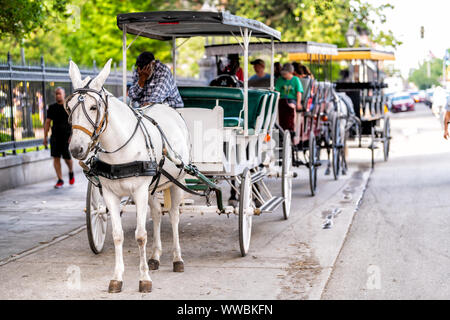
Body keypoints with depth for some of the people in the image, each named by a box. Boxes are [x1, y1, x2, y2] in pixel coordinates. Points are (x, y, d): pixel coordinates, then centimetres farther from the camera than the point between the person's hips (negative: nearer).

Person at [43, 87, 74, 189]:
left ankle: (71, 172, 27)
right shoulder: (52, 108, 10)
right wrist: (45, 137, 6)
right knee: (56, 157, -2)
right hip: (55, 136, 3)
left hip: (66, 135, -3)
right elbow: (47, 122, 11)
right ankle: (60, 180, 4)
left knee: (67, 157, -4)